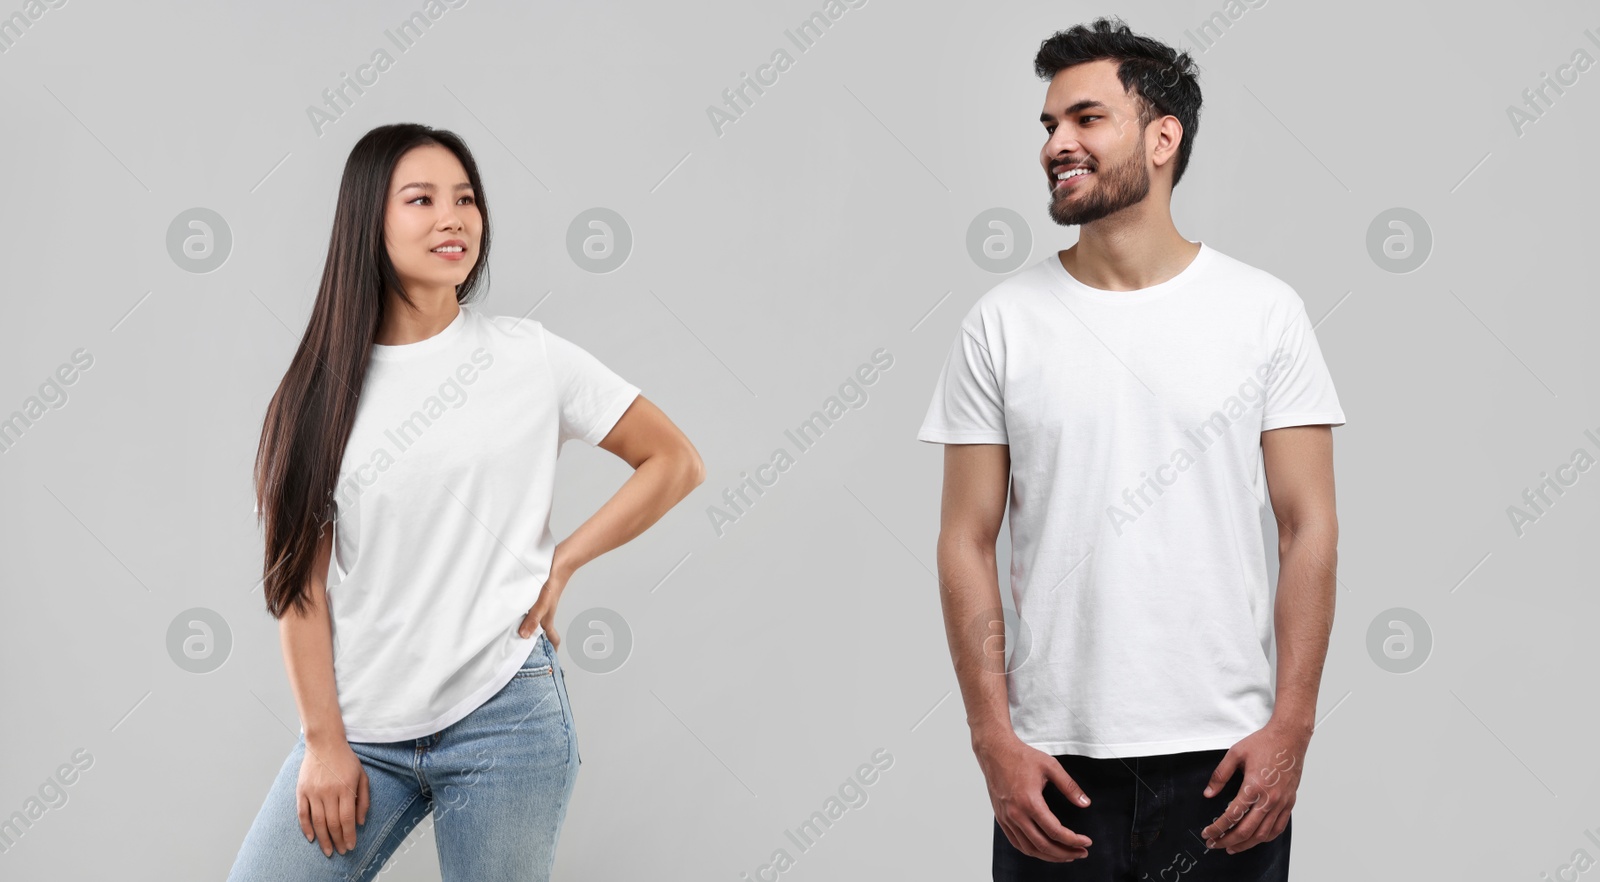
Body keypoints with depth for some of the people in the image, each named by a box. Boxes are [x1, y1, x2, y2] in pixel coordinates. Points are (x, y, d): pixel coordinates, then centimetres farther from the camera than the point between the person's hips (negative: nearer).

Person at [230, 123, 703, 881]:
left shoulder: (528, 356, 1)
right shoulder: (323, 389, 3)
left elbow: (675, 462, 6)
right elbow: (301, 577, 2)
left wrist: (560, 564, -2)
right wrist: (324, 740, -2)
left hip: (502, 719, -1)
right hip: (362, 728, 2)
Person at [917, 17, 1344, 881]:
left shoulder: (1263, 310, 1)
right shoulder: (1002, 323, 2)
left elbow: (1308, 528, 0)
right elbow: (966, 541, 1)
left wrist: (1291, 726, -7)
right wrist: (994, 741, -6)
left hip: (1224, 756, 0)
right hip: (1054, 761, 1)